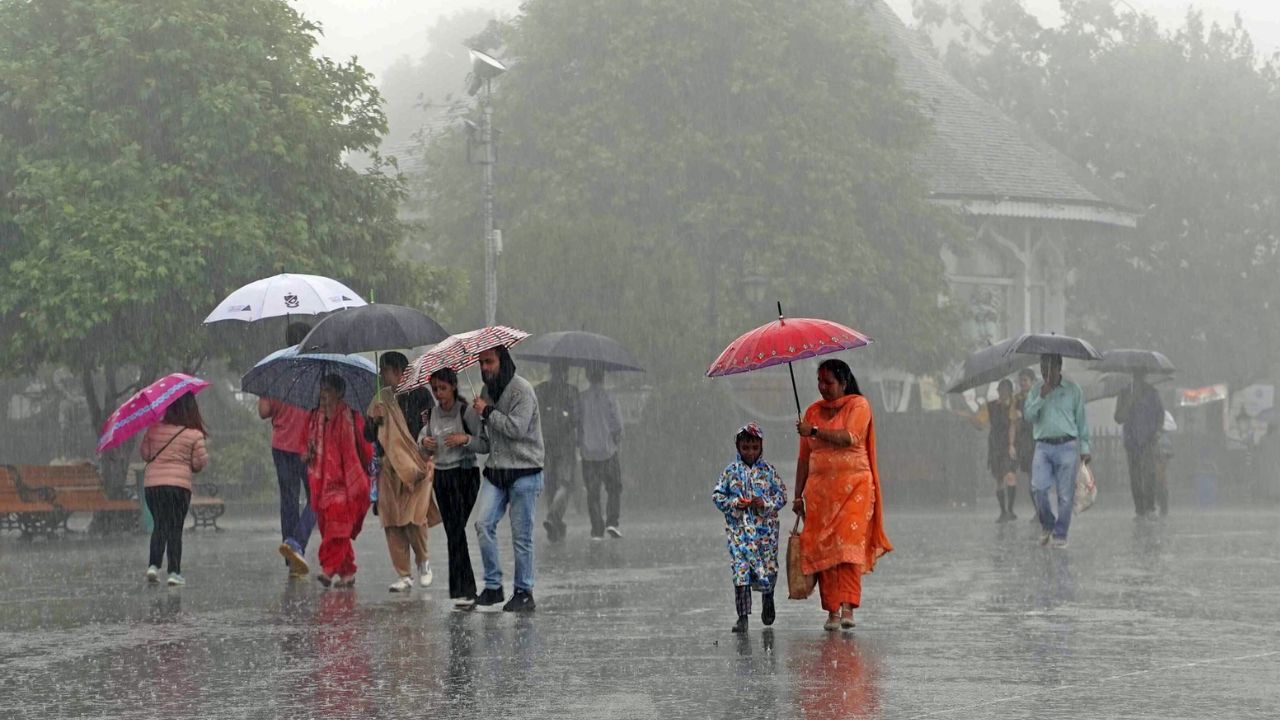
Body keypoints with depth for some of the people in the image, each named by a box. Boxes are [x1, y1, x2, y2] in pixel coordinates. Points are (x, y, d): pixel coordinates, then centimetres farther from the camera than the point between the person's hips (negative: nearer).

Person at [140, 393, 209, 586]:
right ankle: (174, 572, 0)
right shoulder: (194, 435, -6)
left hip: (152, 483, 2)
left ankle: (153, 565, -4)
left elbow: (144, 453, 8)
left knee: (159, 525, 12)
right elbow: (199, 463, -2)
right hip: (179, 484, -2)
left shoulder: (154, 429, 1)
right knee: (175, 529, 4)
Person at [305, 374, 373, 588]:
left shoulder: (351, 417, -2)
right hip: (321, 480, 6)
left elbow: (365, 449, 0)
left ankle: (329, 570, -18)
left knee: (337, 528, -13)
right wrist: (307, 455, 1)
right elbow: (309, 445, 22)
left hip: (344, 481, -6)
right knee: (326, 526, 5)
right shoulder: (315, 417, 14)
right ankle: (347, 573, 13)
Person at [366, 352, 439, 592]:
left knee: (415, 516, -14)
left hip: (417, 464, -4)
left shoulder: (420, 394, 1)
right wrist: (374, 420, -5)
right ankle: (403, 576, 4)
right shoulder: (381, 399, 13)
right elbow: (369, 437, 14)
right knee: (392, 521, -2)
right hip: (389, 467, 4)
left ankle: (423, 561, 12)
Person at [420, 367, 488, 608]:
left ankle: (462, 590, -14)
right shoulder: (432, 413, 7)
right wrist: (424, 442, -4)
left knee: (457, 530, -14)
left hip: (464, 474, -6)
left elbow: (486, 445, -9)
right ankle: (466, 590, 12)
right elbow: (423, 437, 18)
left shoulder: (466, 412, -10)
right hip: (441, 475, 6)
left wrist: (466, 439, -25)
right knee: (452, 532, 5)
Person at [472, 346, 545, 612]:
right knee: (484, 524, -8)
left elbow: (517, 427, -20)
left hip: (524, 472, -6)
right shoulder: (487, 390, 14)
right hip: (495, 470, 6)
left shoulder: (521, 389, -10)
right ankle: (492, 586, 1)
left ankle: (524, 593, 10)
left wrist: (487, 411, -12)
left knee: (522, 536, -1)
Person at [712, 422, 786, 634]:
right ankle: (743, 616, -2)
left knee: (767, 571, 3)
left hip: (765, 530, 0)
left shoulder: (768, 471, 3)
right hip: (739, 530, 0)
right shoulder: (731, 471, 4)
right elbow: (717, 495, 6)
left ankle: (767, 597, 37)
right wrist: (734, 503, -10)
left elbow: (782, 495, 4)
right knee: (740, 571, -6)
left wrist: (766, 503, -13)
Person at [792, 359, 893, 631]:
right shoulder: (813, 412, 16)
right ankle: (832, 611, -2)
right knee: (822, 548, -4)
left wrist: (815, 431, -15)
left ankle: (848, 607, -21)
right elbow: (804, 457, 16)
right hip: (820, 487, 4)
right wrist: (798, 495, 11)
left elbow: (849, 437, -16)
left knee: (849, 544, -16)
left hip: (853, 485, -4)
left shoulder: (858, 405, 2)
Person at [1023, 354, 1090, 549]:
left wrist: (1084, 448, 5)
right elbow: (1028, 415, -1)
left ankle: (1060, 535, 8)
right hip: (1043, 446, 1)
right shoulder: (1036, 390, 9)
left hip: (1067, 446, -1)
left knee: (1065, 494, -2)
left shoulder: (1073, 390, 4)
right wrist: (1041, 397, -14)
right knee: (1038, 488, -13)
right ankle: (1047, 524, 11)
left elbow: (1081, 420, 8)